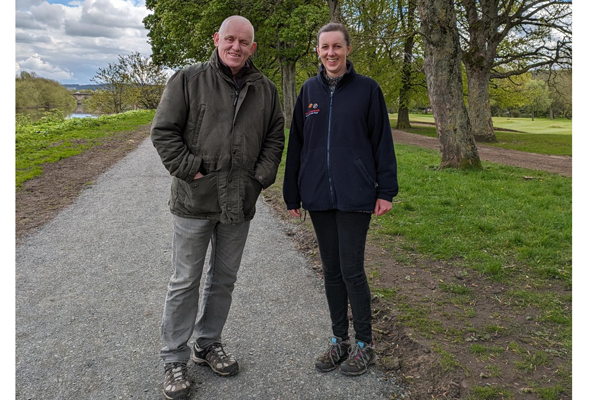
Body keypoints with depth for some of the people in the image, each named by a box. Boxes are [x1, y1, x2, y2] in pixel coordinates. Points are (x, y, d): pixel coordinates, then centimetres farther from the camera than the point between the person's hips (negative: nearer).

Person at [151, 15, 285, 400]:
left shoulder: (265, 89, 8)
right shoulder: (188, 80, -3)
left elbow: (275, 137, 13)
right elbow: (163, 131, -4)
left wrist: (262, 176, 0)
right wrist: (189, 169, -13)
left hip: (240, 203, 4)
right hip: (195, 200, -3)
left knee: (224, 279, 15)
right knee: (186, 281, 5)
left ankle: (208, 343, 34)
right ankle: (175, 359, 20)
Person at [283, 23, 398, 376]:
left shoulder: (367, 89, 0)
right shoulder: (309, 90, 9)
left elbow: (382, 142, 0)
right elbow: (297, 144, 11)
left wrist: (386, 191, -4)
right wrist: (292, 194, 10)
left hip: (355, 197, -4)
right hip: (319, 196, 4)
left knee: (352, 270, -2)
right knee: (331, 269, 11)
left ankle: (365, 345, 18)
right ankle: (339, 341, 27)